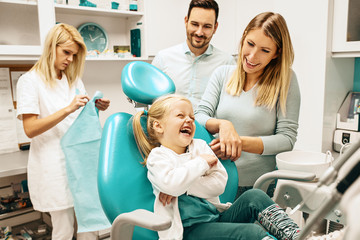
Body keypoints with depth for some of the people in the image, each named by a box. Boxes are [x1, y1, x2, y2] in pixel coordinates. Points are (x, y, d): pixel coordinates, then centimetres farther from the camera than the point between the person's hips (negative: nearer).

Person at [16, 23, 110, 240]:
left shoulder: (75, 80, 14)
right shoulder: (31, 81, -5)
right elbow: (30, 129, -14)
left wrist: (97, 108, -2)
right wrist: (68, 109, -23)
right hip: (54, 165, -5)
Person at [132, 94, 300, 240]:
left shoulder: (199, 146, 14)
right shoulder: (157, 156, -2)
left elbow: (219, 184, 1)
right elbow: (170, 184, -25)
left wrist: (183, 186, -12)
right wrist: (201, 162, -12)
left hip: (218, 217, 6)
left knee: (255, 196, -15)